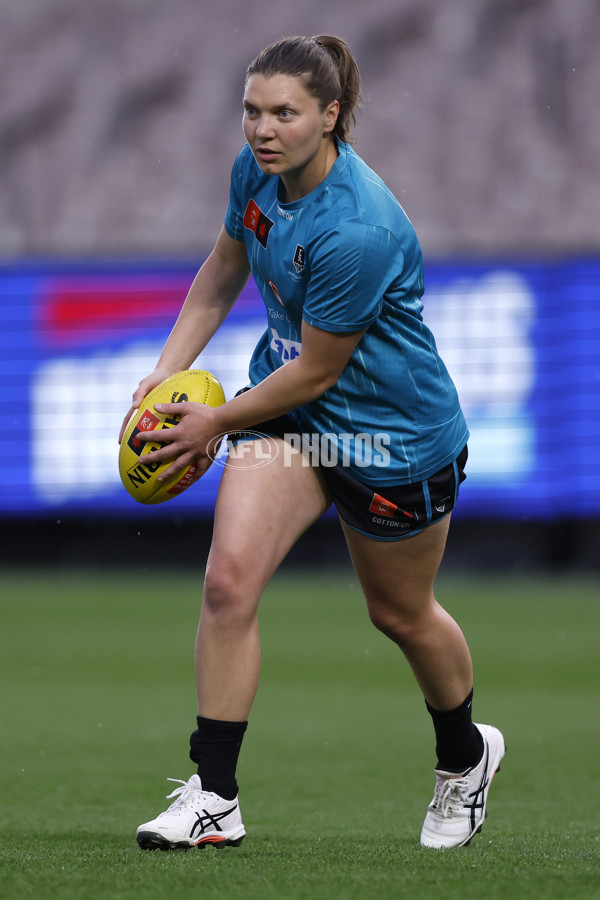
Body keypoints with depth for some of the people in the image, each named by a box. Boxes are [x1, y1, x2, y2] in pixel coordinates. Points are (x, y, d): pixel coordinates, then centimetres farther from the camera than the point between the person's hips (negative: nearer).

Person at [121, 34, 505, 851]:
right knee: (229, 577, -15)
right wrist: (167, 371, 4)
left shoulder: (357, 231, -33)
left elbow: (315, 371, -23)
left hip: (394, 431, -6)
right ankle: (214, 798, -11)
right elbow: (225, 269, 11)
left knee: (401, 614, 15)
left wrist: (215, 423, -11)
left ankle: (465, 755, 45)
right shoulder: (256, 171, -9)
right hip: (288, 408, 6)